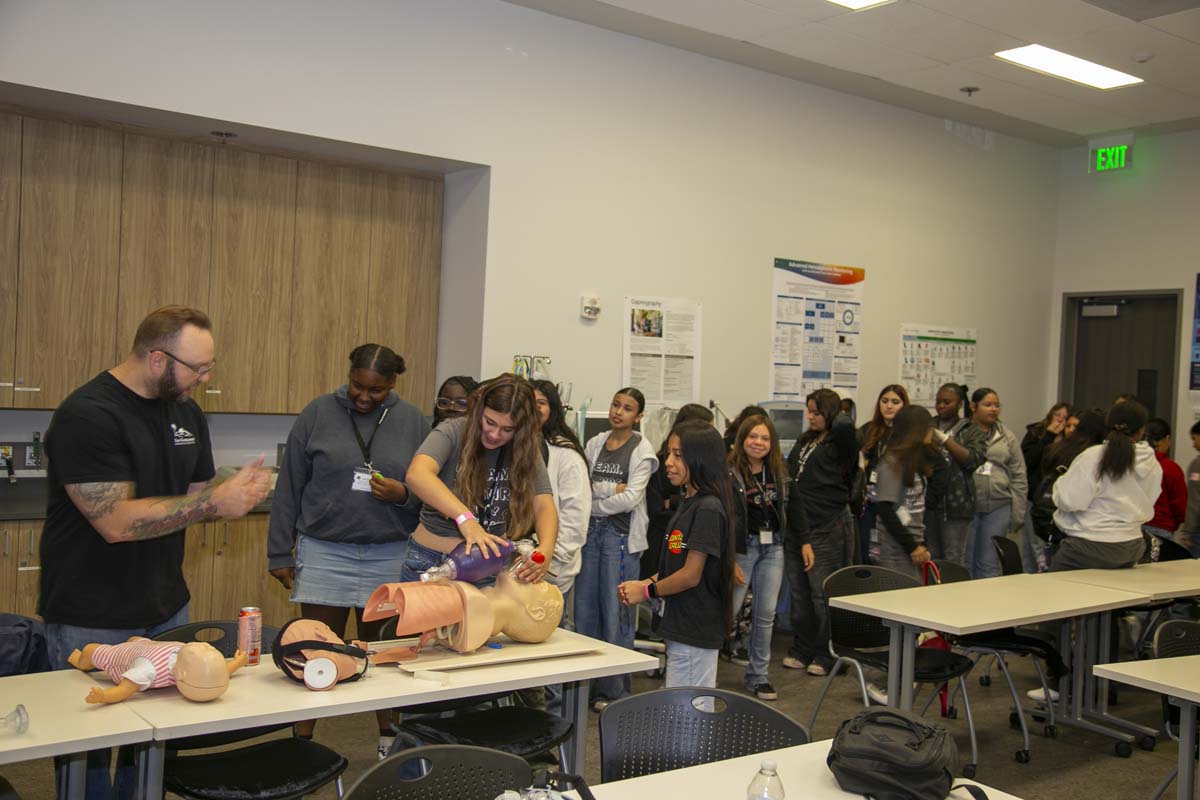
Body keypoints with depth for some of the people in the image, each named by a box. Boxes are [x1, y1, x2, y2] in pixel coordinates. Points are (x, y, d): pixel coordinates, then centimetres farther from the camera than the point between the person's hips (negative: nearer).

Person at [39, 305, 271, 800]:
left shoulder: (187, 412, 7)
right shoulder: (87, 416, -18)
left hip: (167, 610, 7)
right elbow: (117, 521, -24)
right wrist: (214, 503, -21)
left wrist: (237, 490, -9)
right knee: (88, 749, 8)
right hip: (91, 623, -6)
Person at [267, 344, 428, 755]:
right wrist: (280, 554, 2)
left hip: (389, 555, 1)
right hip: (324, 551, -1)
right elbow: (289, 487, 3)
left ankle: (389, 737, 25)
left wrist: (403, 494, -13)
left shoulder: (413, 421, 3)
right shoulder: (318, 413, 0)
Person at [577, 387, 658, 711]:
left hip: (621, 535, -5)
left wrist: (594, 502, -3)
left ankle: (614, 690, 8)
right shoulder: (595, 443, 11)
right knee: (585, 608, 8)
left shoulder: (642, 450, -3)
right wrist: (611, 489, -13)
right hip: (591, 530, 5)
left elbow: (630, 498, -11)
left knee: (616, 612, -2)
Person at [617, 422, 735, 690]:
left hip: (694, 634, -10)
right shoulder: (688, 503, 13)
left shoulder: (707, 509, -18)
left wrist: (647, 591, -7)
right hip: (681, 628, 10)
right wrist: (646, 583, 2)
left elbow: (691, 575, -19)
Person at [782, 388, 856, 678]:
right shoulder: (804, 441, 15)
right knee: (799, 592, 12)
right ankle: (802, 651, 23)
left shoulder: (838, 443, -7)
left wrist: (837, 416, -8)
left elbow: (844, 425, -32)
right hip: (799, 526, 7)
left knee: (824, 594, -1)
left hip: (829, 528, -7)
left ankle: (827, 656, 11)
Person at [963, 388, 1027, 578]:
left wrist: (1018, 513, 6)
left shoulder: (1007, 437, 10)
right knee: (965, 563, 4)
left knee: (989, 565, 5)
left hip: (998, 508, 2)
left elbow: (1018, 477, 11)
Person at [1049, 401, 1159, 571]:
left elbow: (1069, 501, -15)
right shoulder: (1154, 466, 0)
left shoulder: (1094, 457, -16)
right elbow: (1145, 507, 12)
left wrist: (1063, 481, 4)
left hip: (1087, 547, -5)